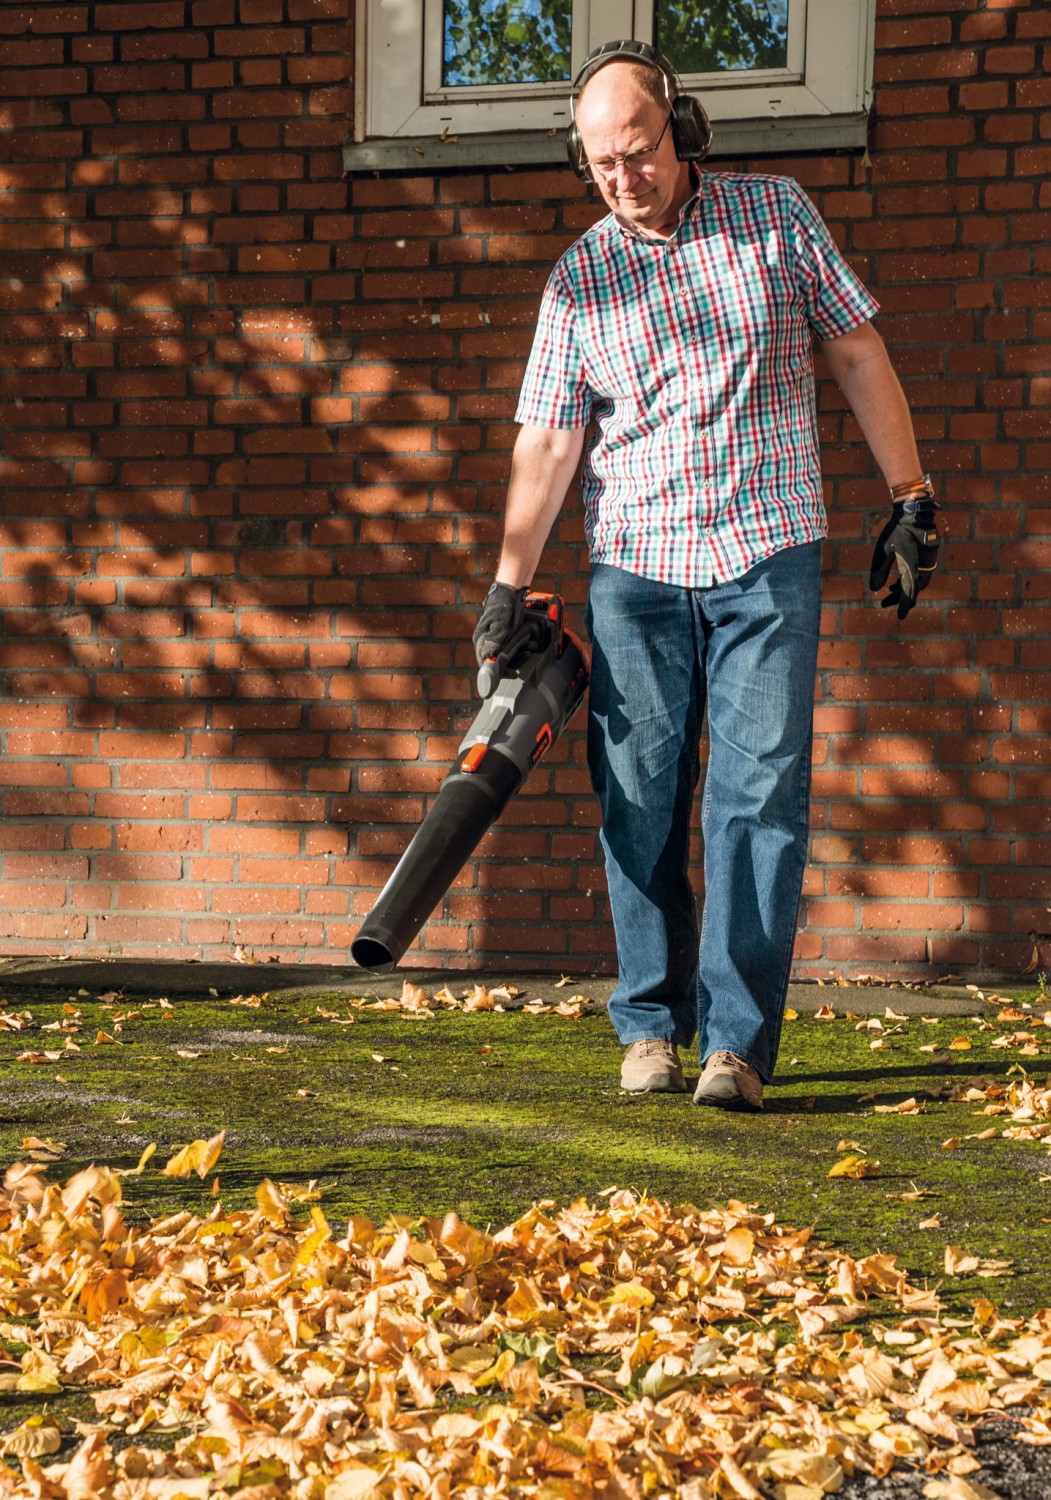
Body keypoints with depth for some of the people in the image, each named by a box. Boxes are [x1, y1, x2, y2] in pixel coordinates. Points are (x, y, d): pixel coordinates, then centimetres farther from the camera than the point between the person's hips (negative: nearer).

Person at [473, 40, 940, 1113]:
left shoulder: (775, 214, 3)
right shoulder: (579, 281, 5)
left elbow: (855, 353, 8)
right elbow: (546, 439, 3)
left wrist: (909, 496, 6)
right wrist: (508, 586, -3)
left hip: (768, 558, -1)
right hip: (634, 570, 2)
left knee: (759, 794, -7)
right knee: (641, 801, 2)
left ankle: (737, 1041, -8)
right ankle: (650, 1026, 13)